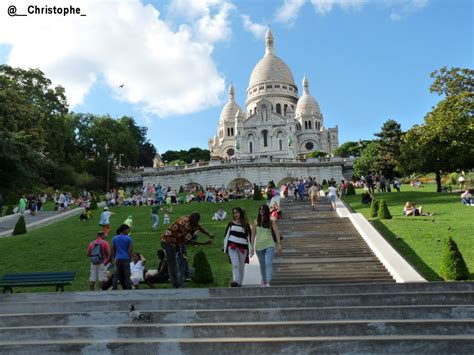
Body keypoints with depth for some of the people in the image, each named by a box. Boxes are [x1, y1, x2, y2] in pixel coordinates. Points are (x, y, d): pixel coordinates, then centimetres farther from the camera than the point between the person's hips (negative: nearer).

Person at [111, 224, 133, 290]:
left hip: (118, 259, 3)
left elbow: (113, 250, 9)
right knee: (126, 276, 4)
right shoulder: (128, 238, -4)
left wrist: (114, 258, 17)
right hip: (126, 259, -3)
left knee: (116, 276, 6)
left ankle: (114, 289, 3)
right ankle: (128, 289, 5)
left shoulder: (114, 238, 7)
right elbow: (130, 250, -5)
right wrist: (129, 258, 4)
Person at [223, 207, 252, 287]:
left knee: (241, 266, 6)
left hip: (243, 247, 1)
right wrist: (225, 248, 7)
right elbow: (226, 236, 11)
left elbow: (249, 237, 8)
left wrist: (250, 249, 2)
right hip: (232, 246, 0)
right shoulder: (231, 223, 9)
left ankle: (239, 283, 17)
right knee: (235, 264, -15)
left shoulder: (246, 225, 7)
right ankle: (235, 281, -18)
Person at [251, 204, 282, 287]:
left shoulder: (271, 221, 2)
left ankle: (268, 282, -23)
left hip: (269, 245, -2)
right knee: (262, 265, 12)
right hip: (259, 246, 2)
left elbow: (277, 232, -5)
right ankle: (264, 282, 27)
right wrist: (252, 247, 4)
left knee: (269, 263, -18)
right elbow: (253, 235, 7)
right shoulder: (256, 222, 5)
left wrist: (279, 244, -15)